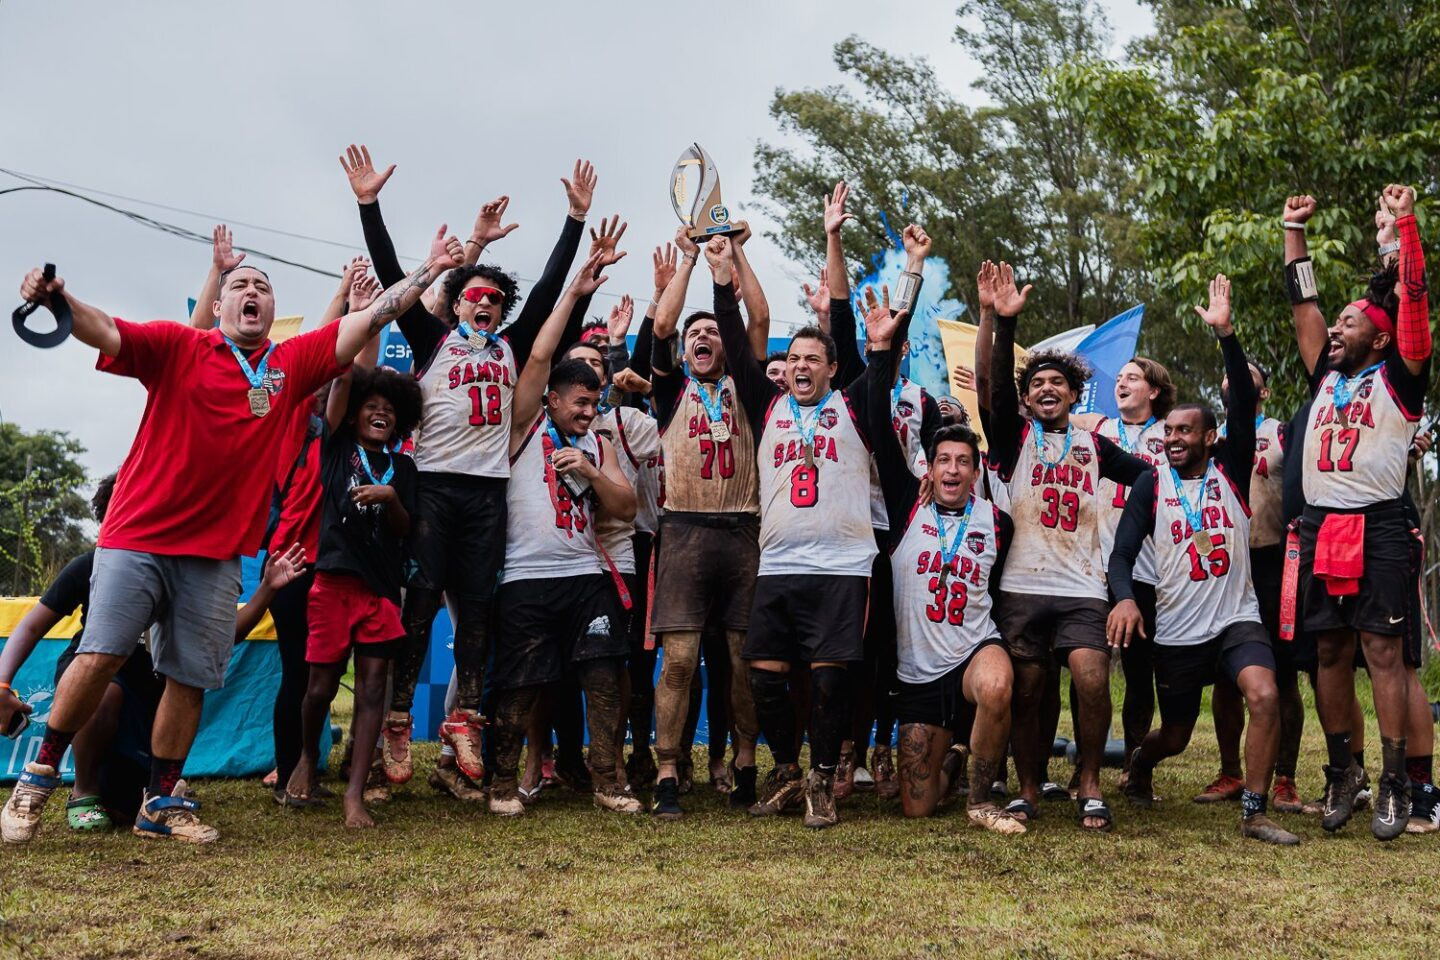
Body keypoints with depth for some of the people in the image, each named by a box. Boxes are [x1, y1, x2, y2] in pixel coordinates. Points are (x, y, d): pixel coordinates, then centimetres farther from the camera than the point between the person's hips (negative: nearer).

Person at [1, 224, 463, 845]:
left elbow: (367, 322, 8)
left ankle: (162, 804, 20)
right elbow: (105, 332, -13)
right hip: (137, 535, -3)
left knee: (190, 677, 6)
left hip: (218, 551, 3)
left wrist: (429, 270, 5)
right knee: (100, 655, -5)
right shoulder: (177, 347, 1)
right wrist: (57, 299, -33)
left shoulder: (291, 364, 9)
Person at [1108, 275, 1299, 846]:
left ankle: (1254, 814, -14)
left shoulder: (1230, 468, 2)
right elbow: (1122, 553, -6)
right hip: (1175, 632, 0)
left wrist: (1225, 333, -21)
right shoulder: (1150, 487, 2)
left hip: (1236, 618, 0)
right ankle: (1140, 763, 46)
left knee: (1264, 695, -27)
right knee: (1175, 737, 10)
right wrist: (1125, 598, -27)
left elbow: (1244, 402, -11)